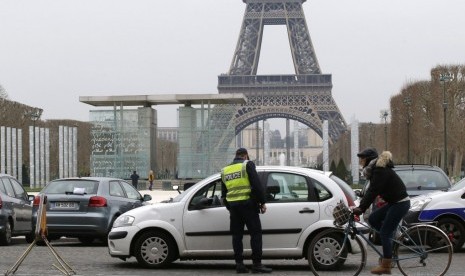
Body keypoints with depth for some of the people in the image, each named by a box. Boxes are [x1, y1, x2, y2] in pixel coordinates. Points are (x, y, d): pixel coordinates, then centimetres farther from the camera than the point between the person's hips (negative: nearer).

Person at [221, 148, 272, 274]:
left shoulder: (225, 170, 16)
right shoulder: (247, 165, -2)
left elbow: (224, 192, 20)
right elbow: (257, 185, -10)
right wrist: (262, 202, -6)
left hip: (232, 205, 6)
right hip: (247, 203, -6)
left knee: (237, 235, 9)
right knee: (255, 233, -3)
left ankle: (239, 264, 6)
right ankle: (256, 264, -9)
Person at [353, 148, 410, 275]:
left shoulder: (380, 171, -19)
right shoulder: (375, 170, 12)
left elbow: (373, 192, -24)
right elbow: (371, 191, 13)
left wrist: (361, 208, -24)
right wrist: (360, 207, 7)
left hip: (400, 203, -10)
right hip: (393, 202, 10)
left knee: (385, 233, -8)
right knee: (373, 219, 7)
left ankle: (385, 266, -3)